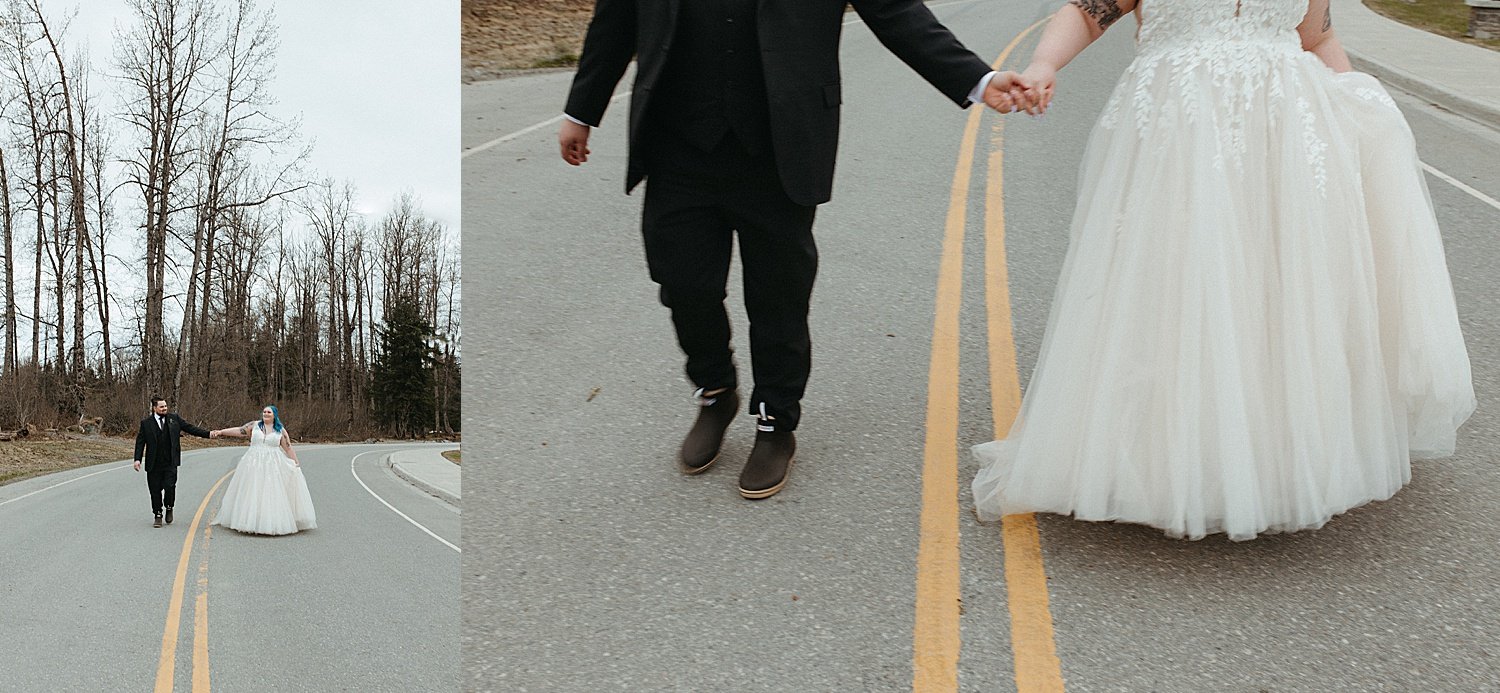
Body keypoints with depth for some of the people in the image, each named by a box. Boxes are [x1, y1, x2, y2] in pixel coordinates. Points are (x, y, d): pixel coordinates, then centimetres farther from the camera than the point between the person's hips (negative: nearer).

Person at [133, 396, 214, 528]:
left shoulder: (174, 418, 7)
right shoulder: (146, 423, 3)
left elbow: (189, 428, 9)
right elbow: (140, 442, 3)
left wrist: (207, 434, 2)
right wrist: (137, 459, -7)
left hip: (170, 463, 0)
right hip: (154, 464, 0)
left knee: (169, 486, -10)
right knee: (155, 490, 4)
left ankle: (169, 508, 17)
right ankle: (158, 516, 19)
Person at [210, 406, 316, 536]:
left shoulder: (281, 430, 6)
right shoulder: (254, 425, 7)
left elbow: (288, 448, 5)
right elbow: (239, 431, 1)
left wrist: (296, 464, 2)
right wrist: (220, 432, -8)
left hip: (272, 465, -1)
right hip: (254, 464, 1)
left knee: (272, 494, -3)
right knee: (252, 493, 0)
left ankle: (274, 523, 2)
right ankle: (251, 522, 4)